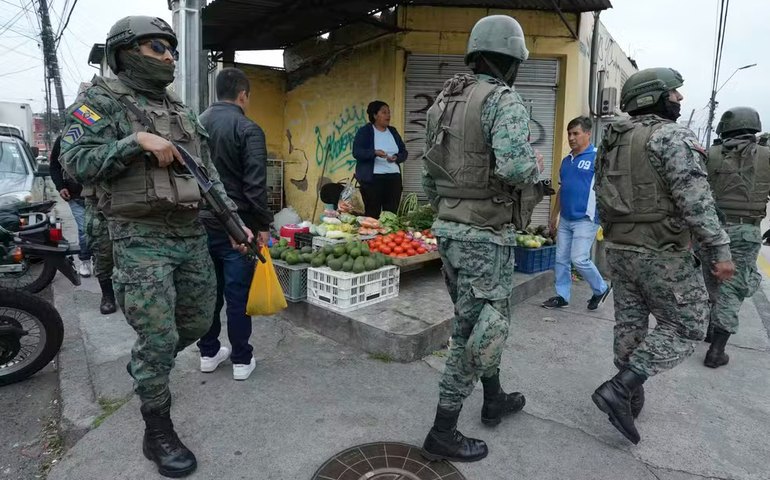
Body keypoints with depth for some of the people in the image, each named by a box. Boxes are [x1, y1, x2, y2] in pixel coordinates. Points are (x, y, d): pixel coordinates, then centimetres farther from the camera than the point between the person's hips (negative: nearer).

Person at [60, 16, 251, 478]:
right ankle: (158, 432, 15)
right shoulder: (102, 100, -1)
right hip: (141, 240, -6)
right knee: (159, 337, -4)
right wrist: (136, 141, -21)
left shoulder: (184, 112, 17)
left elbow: (209, 175, 16)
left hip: (192, 235, 7)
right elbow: (76, 162, -11)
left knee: (198, 323, 15)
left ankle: (145, 366, 44)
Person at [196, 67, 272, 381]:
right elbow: (255, 184, -17)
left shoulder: (196, 124, 8)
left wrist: (197, 213, 19)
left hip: (202, 222, 6)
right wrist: (263, 224, -8)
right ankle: (242, 360, 13)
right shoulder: (247, 129, -12)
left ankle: (209, 353, 27)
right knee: (238, 294, 3)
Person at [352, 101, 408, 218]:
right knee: (372, 215, -5)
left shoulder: (393, 131, 17)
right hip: (372, 178, -5)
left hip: (394, 178, 5)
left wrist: (396, 158, -6)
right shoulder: (364, 131, 1)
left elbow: (404, 152, 16)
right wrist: (374, 152, -25)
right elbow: (357, 152, -9)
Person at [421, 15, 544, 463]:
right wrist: (536, 166, -4)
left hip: (449, 229, 9)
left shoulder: (444, 101, 13)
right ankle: (443, 433, 12)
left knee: (476, 321, 21)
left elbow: (429, 176, 15)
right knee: (483, 329, 2)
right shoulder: (504, 100, -12)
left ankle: (495, 400, 40)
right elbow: (515, 167, -27)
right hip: (486, 234, -8)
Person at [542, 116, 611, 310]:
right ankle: (562, 296, 20)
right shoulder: (566, 160, 13)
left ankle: (601, 289, 16)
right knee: (561, 259, 8)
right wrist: (554, 215, 20)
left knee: (579, 259, -8)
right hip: (565, 220, 7)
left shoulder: (597, 158, -9)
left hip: (585, 219, -7)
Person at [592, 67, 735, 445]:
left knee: (629, 324, 14)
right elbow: (694, 200, -20)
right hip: (663, 253, -7)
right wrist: (719, 249, -16)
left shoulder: (613, 141, 11)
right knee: (686, 328, 5)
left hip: (619, 249, 8)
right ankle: (619, 389, -3)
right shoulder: (671, 137, -13)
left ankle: (631, 398, 24)